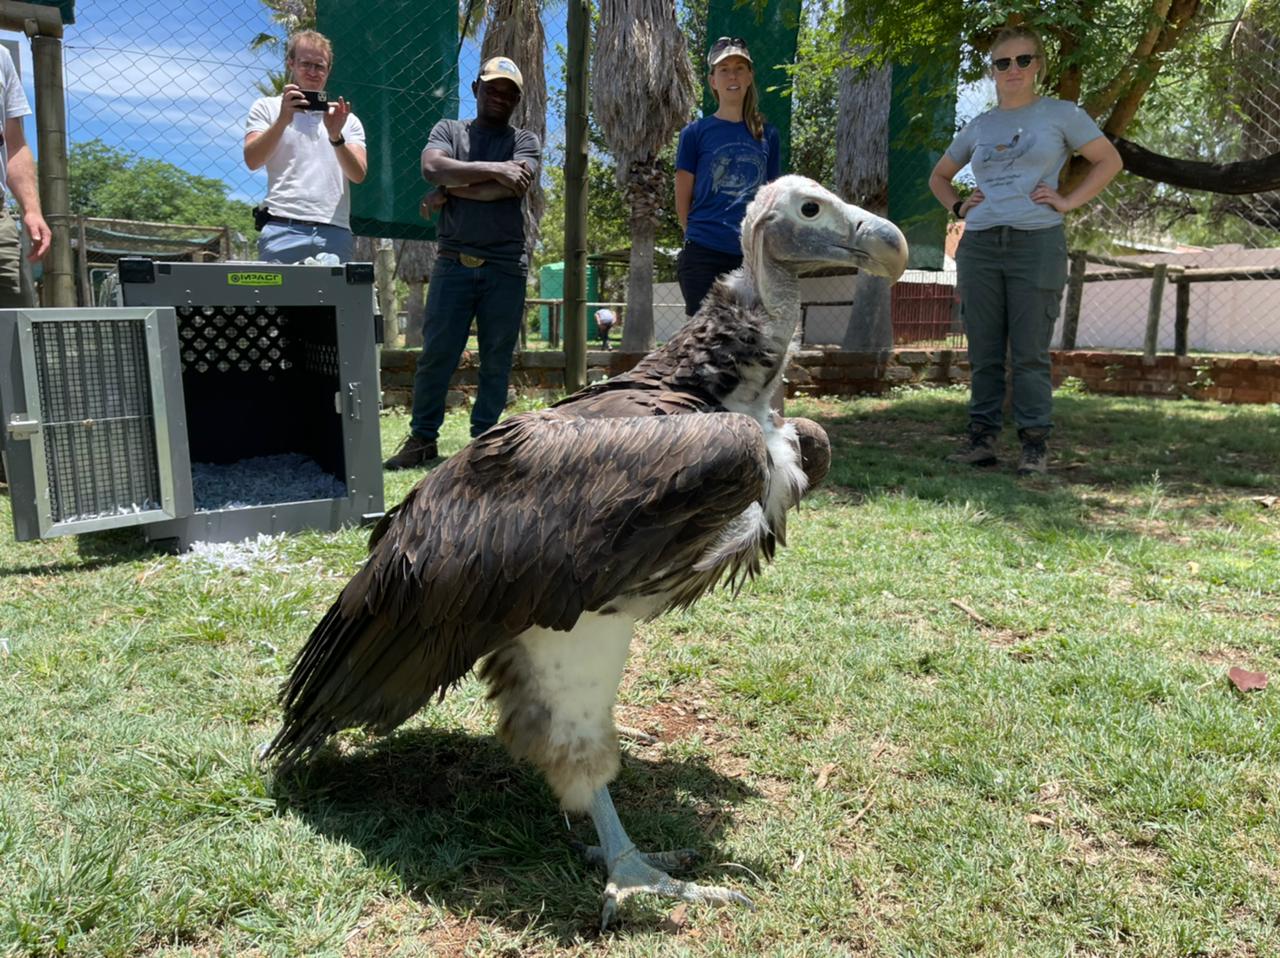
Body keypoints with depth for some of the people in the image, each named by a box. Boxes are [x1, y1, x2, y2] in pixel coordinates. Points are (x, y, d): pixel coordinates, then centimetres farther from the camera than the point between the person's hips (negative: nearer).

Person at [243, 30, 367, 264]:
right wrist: (283, 120, -14)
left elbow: (358, 175, 4)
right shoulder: (267, 107, 15)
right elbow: (252, 161, -2)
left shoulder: (347, 119, 20)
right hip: (283, 230, -2)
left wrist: (336, 137, -12)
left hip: (335, 234, 2)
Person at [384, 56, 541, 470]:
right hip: (453, 262, 0)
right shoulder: (448, 130, 14)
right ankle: (422, 438, 8)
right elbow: (432, 167, -8)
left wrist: (449, 192, -5)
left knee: (496, 361, 2)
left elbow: (513, 186, -10)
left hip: (505, 267, 0)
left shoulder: (524, 141, 10)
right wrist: (493, 168, -12)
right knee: (436, 354, -1)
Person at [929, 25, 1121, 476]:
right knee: (984, 352, 4)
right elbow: (939, 175, 28)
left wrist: (1068, 202, -3)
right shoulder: (979, 127, 16)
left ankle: (1035, 443, 3)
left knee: (1030, 351, -4)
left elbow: (1109, 160, 8)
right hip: (979, 245, 3)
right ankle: (982, 438, 11)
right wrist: (958, 207, 10)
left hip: (1036, 243, -3)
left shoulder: (1060, 114, 8)